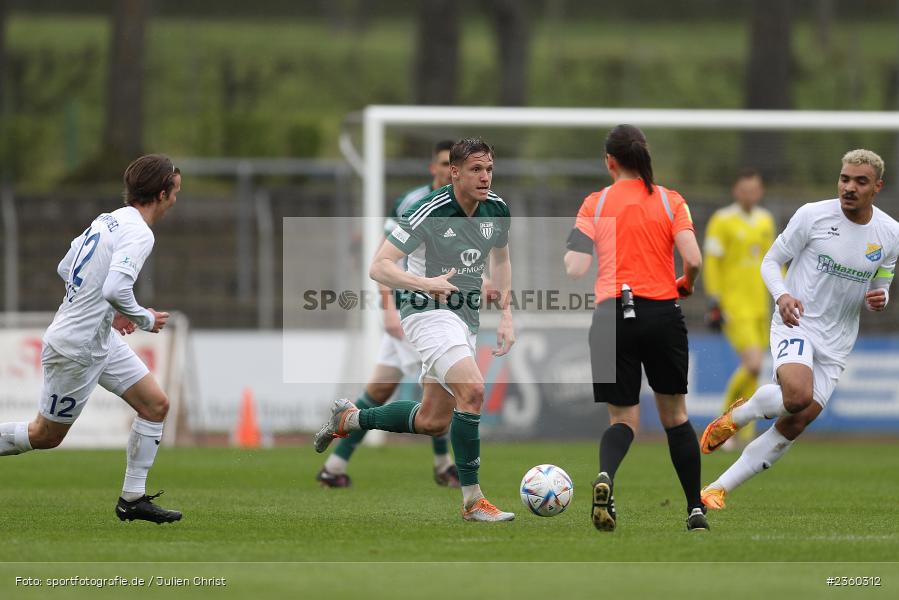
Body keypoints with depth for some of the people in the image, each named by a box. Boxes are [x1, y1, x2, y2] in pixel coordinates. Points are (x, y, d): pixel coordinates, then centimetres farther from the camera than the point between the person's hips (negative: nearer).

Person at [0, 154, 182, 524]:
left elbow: (65, 269, 17)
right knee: (45, 436, 5)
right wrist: (145, 319, -16)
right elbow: (116, 289, -34)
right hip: (75, 350, -9)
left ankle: (133, 499, 9)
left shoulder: (107, 220, 7)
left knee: (156, 405, 6)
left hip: (102, 340, 9)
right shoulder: (138, 233, -21)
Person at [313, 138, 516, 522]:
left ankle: (349, 419, 33)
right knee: (473, 390, -27)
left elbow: (500, 259, 21)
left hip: (466, 317, 8)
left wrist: (506, 315, 13)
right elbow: (379, 267, -20)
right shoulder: (429, 212, -19)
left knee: (433, 422, 11)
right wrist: (425, 283, -32)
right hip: (428, 312, -8)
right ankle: (472, 501, -22)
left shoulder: (497, 210, 1)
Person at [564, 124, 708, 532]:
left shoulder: (595, 204, 4)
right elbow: (693, 260, -7)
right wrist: (685, 285, 14)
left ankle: (605, 476, -28)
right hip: (662, 312, 0)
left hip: (611, 315, 0)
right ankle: (695, 509, 14)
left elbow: (575, 269, -4)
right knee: (674, 413, 16)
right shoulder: (670, 201, 4)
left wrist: (568, 252, 19)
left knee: (623, 418, 6)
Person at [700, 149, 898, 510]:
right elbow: (771, 261, -1)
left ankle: (718, 490, 7)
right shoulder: (813, 215, -9)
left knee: (795, 424, -3)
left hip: (837, 342, 4)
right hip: (796, 323, -4)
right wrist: (782, 295, -21)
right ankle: (738, 415, 1)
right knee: (798, 396, -32)